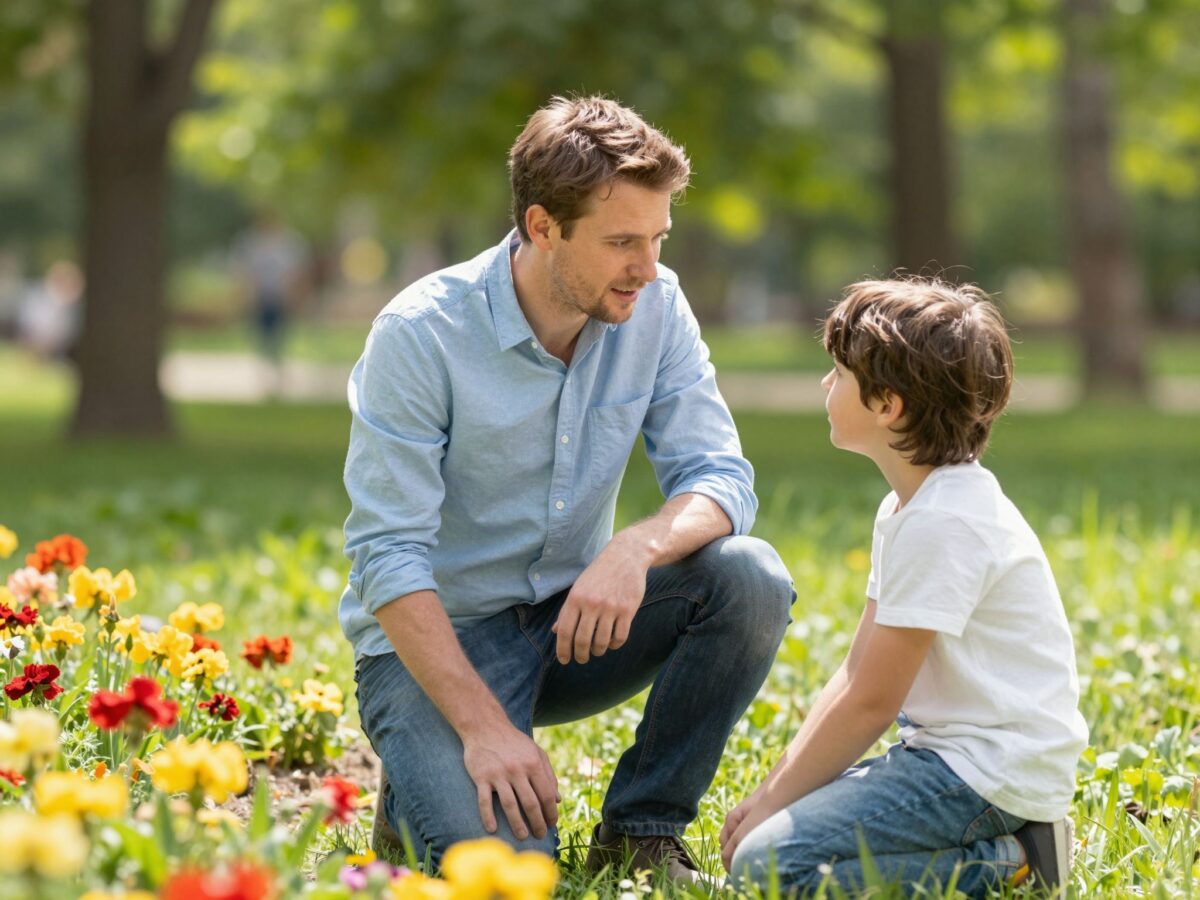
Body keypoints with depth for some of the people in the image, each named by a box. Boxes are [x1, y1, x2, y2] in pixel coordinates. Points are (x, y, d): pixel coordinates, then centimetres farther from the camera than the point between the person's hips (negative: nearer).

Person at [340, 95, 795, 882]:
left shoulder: (654, 308, -6)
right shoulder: (419, 335, -20)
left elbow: (721, 479, -9)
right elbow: (388, 557, -21)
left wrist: (638, 547, -33)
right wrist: (484, 727, -30)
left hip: (576, 620, 5)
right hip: (438, 638, -5)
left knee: (750, 579, -21)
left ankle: (640, 833, -5)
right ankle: (423, 790, 9)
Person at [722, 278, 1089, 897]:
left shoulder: (943, 524, -19)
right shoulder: (906, 508, 15)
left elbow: (870, 703, -17)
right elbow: (857, 674, 14)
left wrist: (775, 801, -9)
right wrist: (772, 792, 6)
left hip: (990, 773, -10)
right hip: (949, 753, 10)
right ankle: (995, 843, 6)